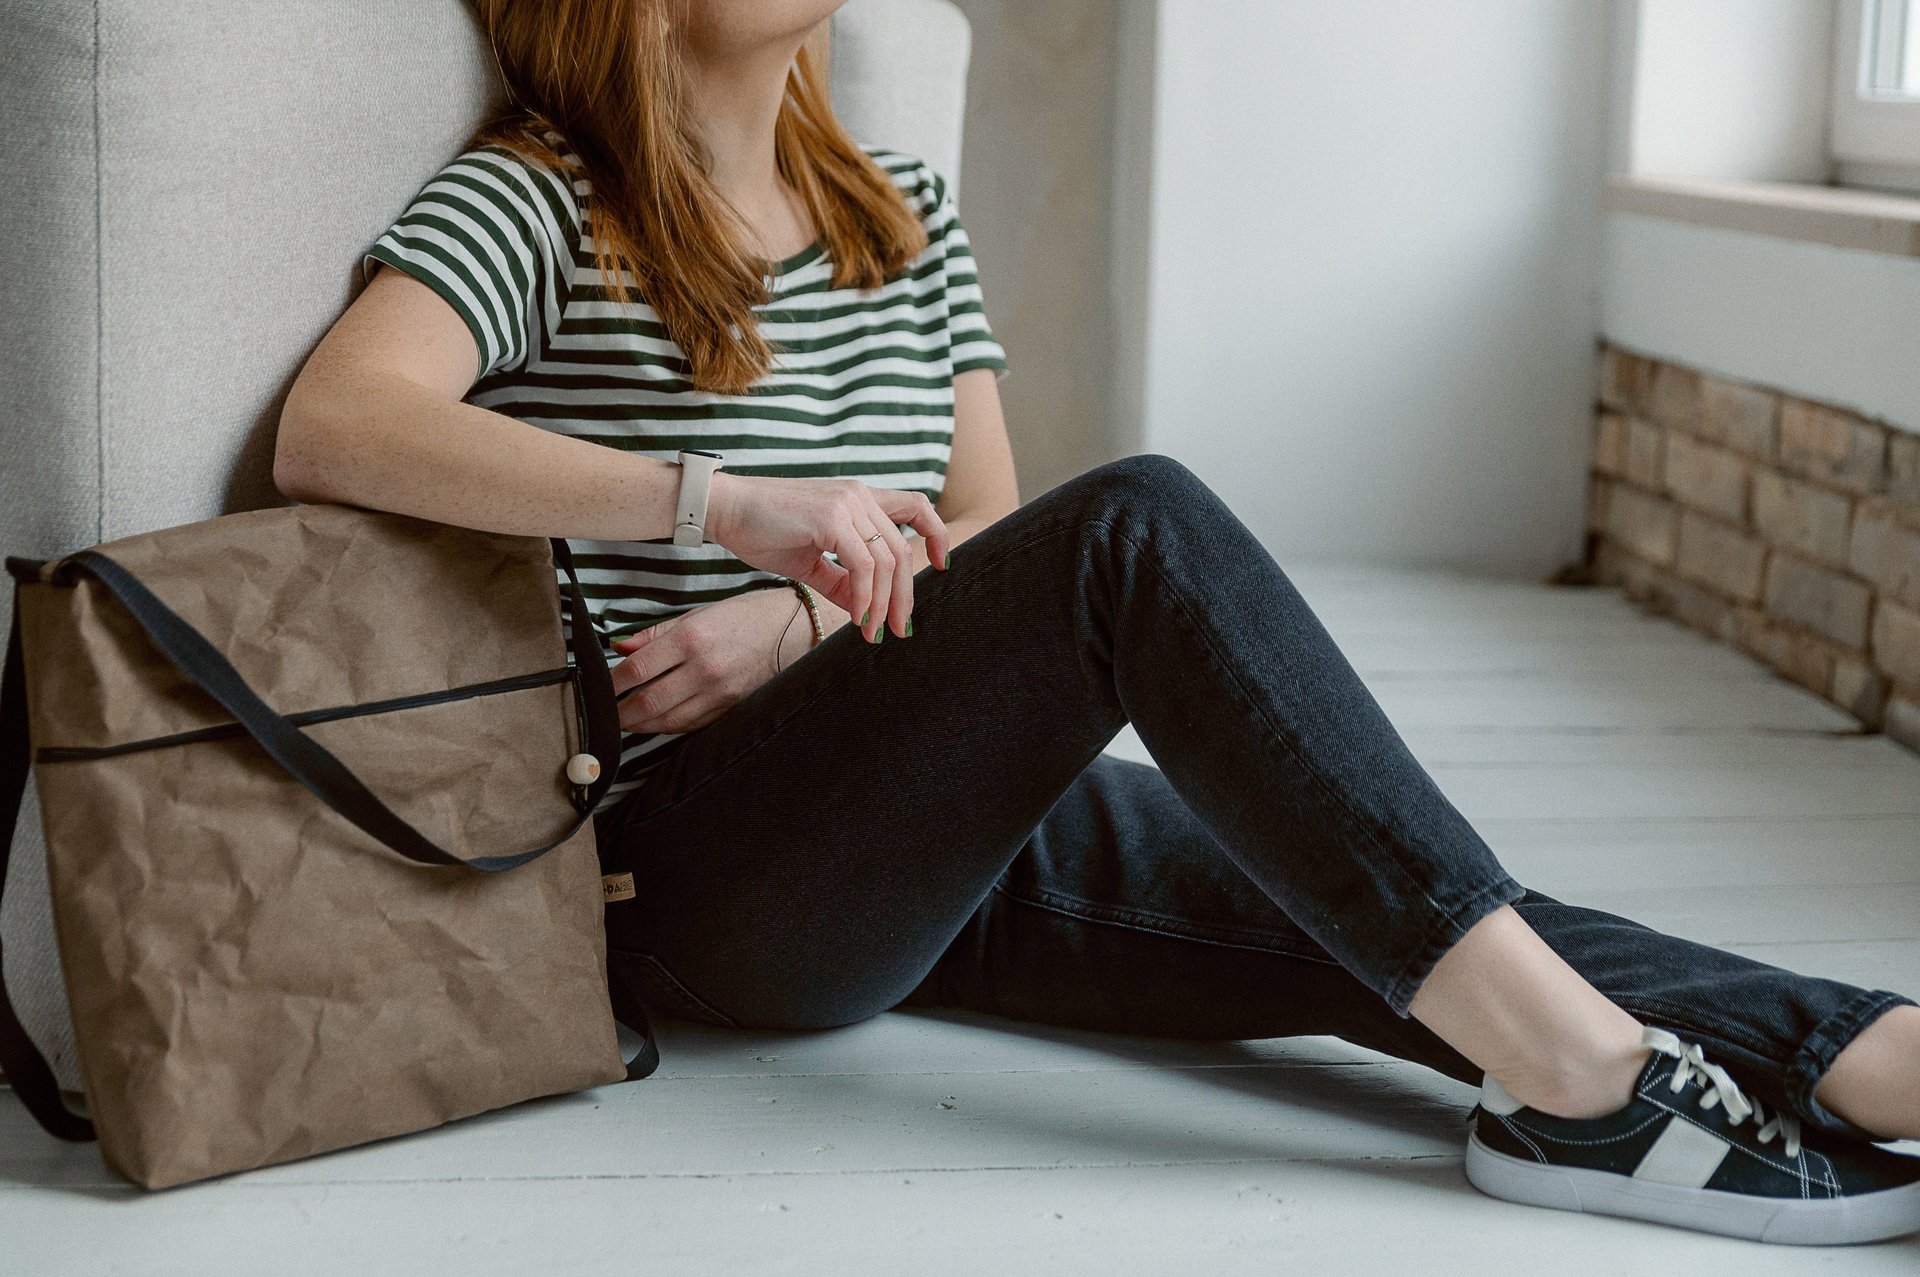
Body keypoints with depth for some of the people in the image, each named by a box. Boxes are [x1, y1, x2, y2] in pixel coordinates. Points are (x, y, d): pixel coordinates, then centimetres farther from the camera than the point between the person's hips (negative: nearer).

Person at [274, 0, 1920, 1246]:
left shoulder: (906, 210, 17)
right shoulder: (537, 204, -3)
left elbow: (986, 542, 13)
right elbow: (331, 429, -22)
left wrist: (797, 621, -9)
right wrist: (724, 502, -32)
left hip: (943, 826, 7)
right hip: (704, 867, -6)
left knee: (1380, 924, -18)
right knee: (1141, 526, -28)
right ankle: (1579, 1070, -34)